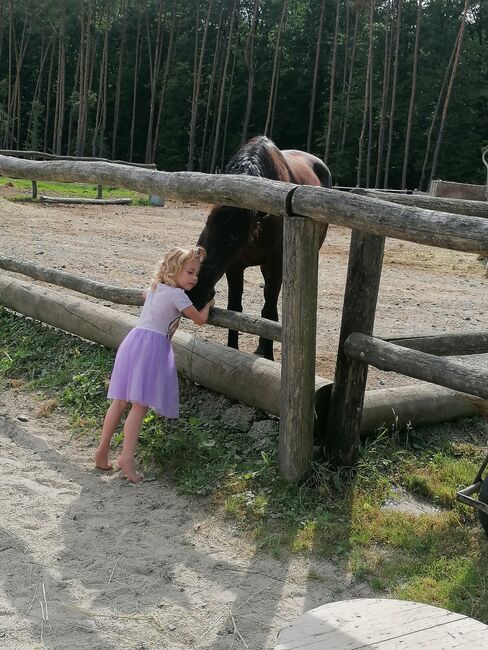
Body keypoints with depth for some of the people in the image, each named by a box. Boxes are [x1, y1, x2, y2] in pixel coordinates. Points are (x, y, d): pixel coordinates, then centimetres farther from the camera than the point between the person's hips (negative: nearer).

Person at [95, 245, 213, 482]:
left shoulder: (155, 287, 18)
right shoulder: (177, 294, -6)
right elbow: (200, 320, 1)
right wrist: (208, 305, 20)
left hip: (133, 339, 8)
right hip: (152, 345, -8)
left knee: (120, 401, 11)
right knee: (140, 404, -9)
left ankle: (102, 450, 15)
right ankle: (127, 457, -13)